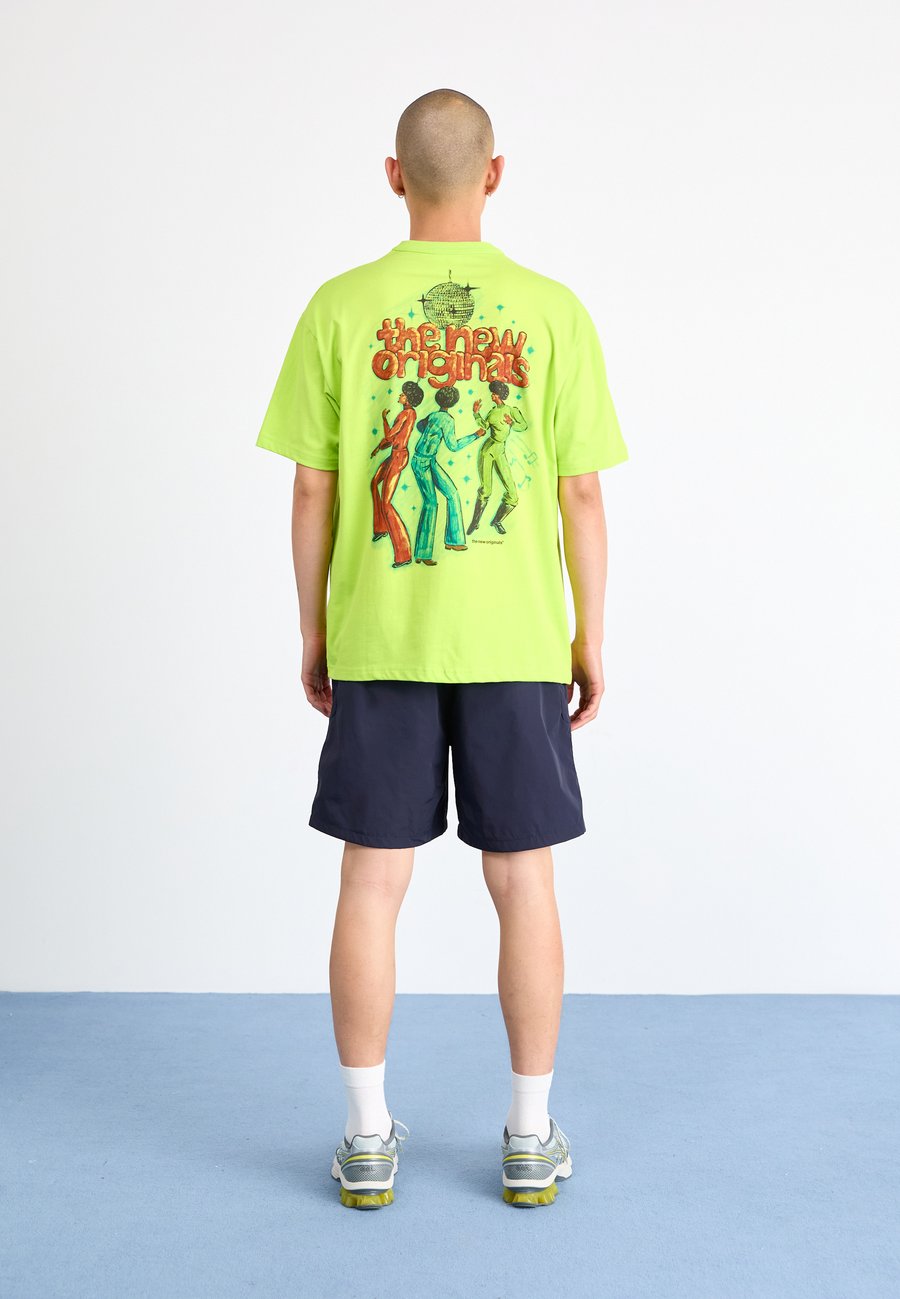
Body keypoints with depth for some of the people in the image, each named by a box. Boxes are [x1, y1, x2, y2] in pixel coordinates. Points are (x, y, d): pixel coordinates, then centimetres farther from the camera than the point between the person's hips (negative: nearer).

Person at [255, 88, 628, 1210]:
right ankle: (530, 1141, 20)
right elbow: (582, 493, -2)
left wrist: (314, 632, 9)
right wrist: (591, 634, 8)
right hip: (518, 647, 0)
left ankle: (368, 1141, 18)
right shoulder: (551, 310, -2)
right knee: (522, 884, 9)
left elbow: (311, 490, -1)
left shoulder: (340, 308, -1)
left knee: (371, 885, 8)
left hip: (376, 644, 0)